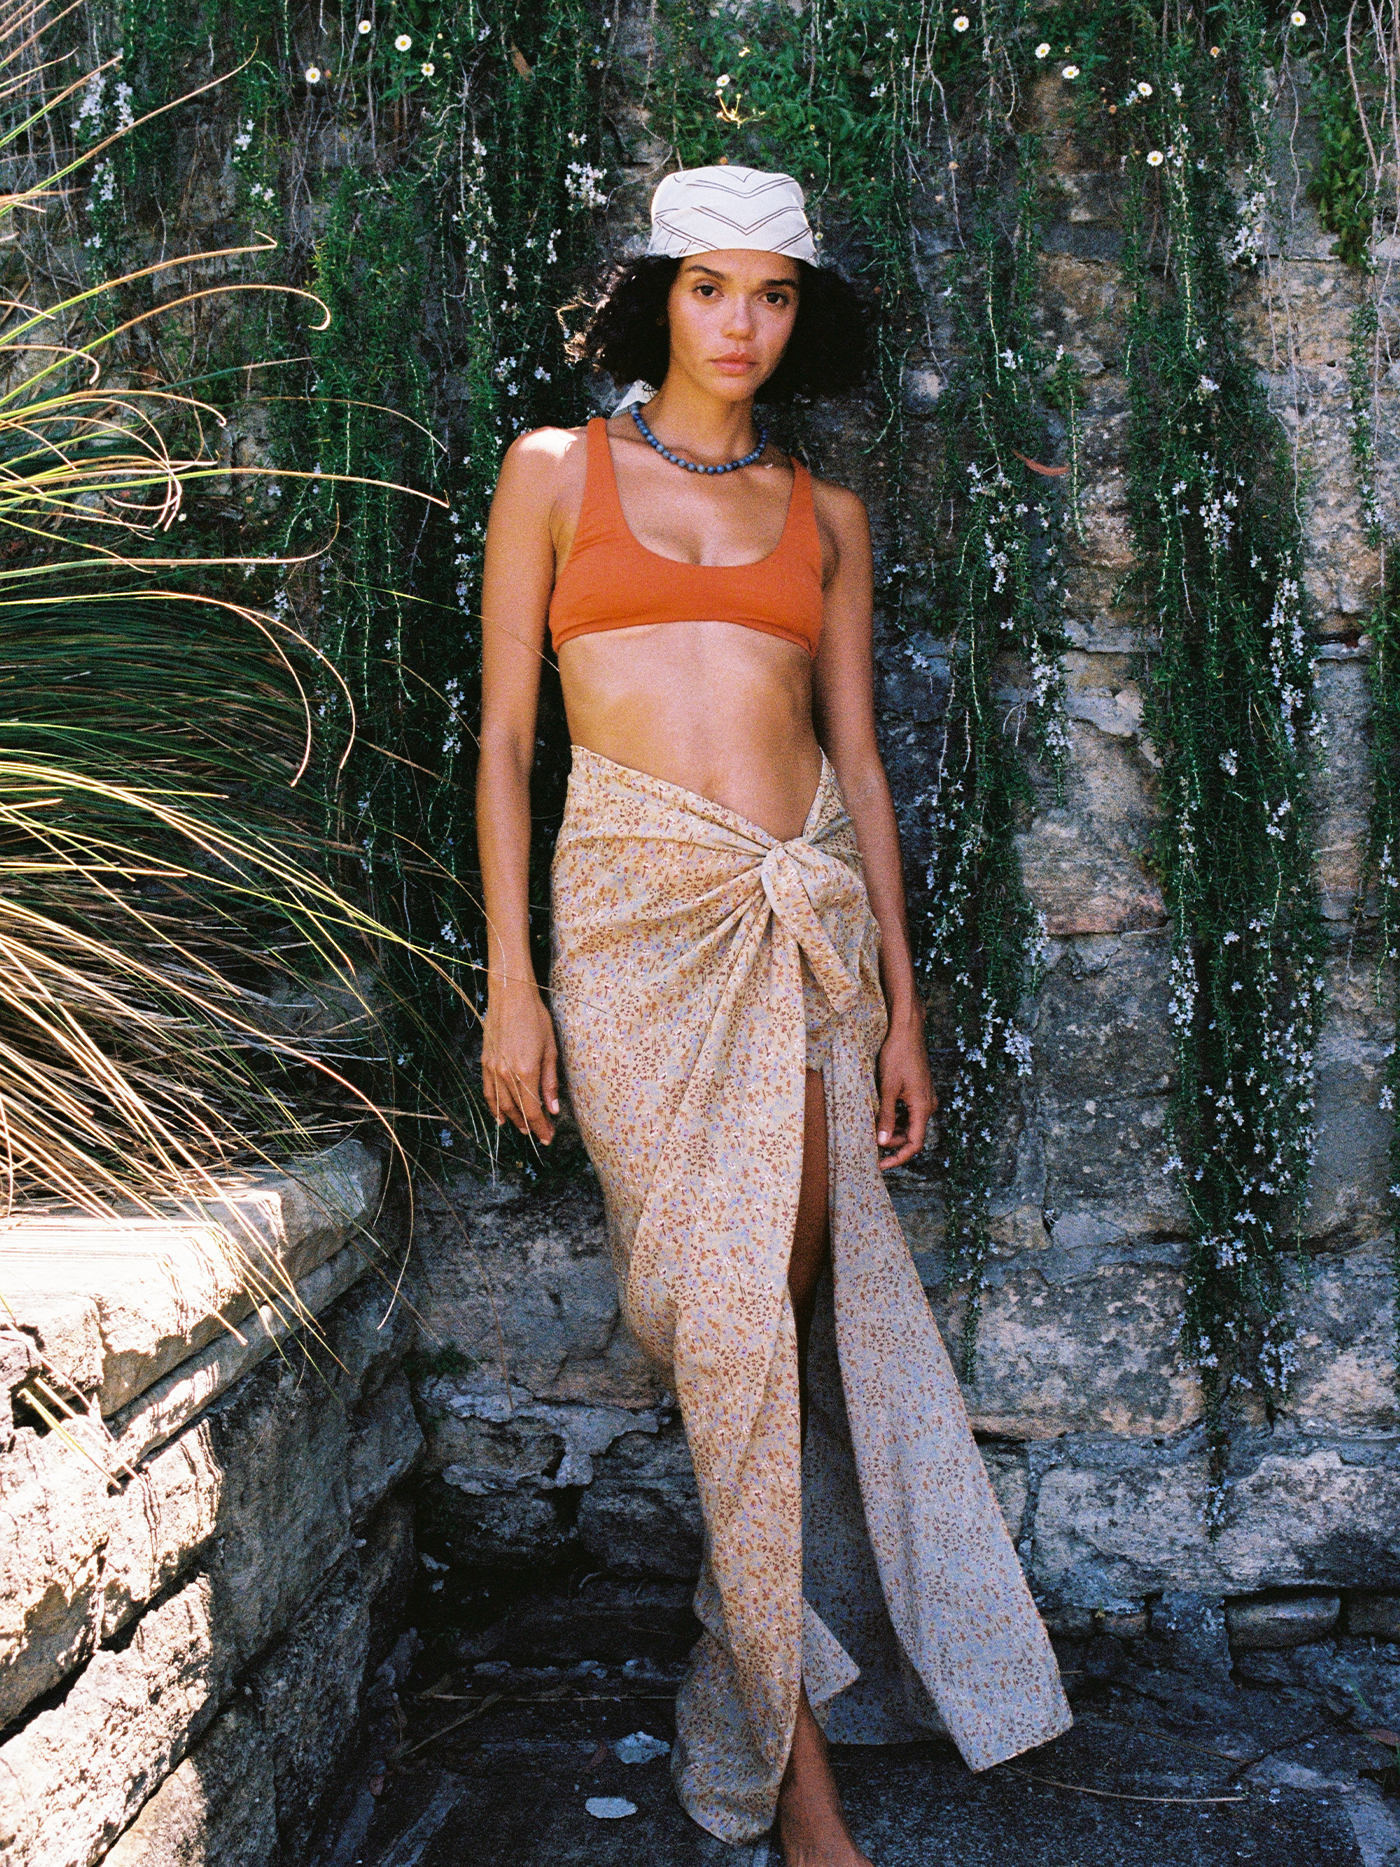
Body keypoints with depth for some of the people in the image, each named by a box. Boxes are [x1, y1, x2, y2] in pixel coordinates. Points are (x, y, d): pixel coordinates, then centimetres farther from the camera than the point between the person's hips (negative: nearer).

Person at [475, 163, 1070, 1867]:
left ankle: (768, 1672, 24)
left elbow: (859, 765, 14)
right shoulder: (557, 472, 8)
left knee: (804, 1302, 3)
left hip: (809, 916, 3)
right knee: (735, 1314, -6)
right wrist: (509, 982, -4)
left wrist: (901, 1005, 9)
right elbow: (503, 737, 4)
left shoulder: (826, 516, 15)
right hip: (640, 912, -3)